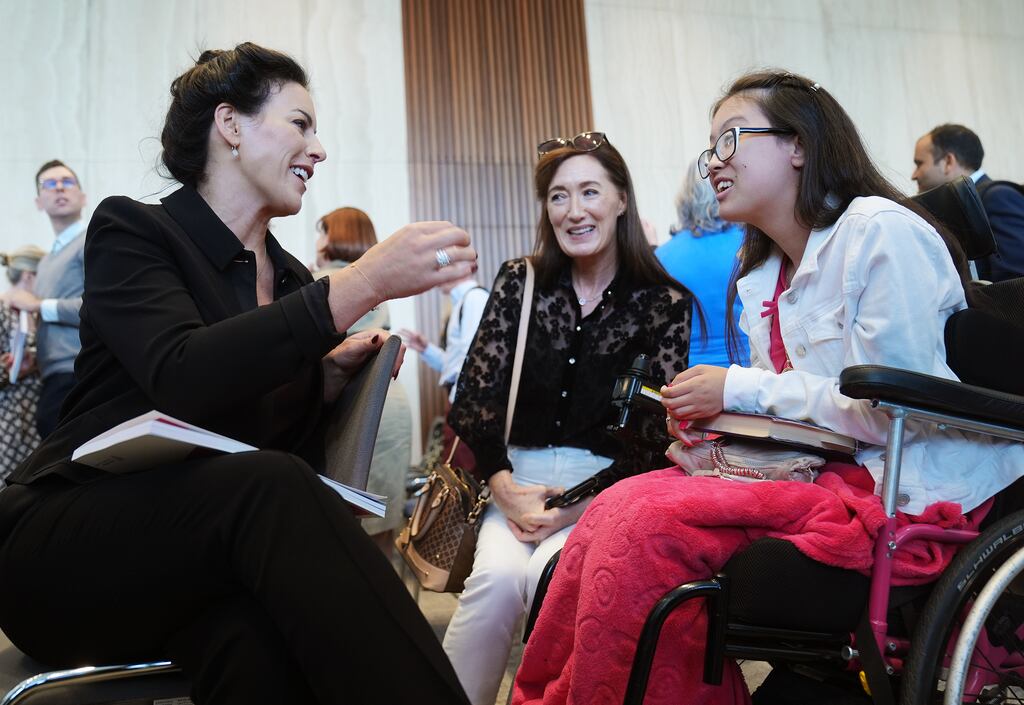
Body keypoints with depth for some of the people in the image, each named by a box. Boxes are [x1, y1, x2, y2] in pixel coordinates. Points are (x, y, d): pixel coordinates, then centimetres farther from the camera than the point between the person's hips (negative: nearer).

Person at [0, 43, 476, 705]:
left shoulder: (291, 277, 12)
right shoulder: (131, 229, -4)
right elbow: (182, 381, -25)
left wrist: (329, 373, -5)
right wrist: (366, 282, -28)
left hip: (216, 543, 4)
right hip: (71, 543, -4)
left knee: (263, 636, -32)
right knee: (272, 486, -33)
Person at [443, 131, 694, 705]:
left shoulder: (664, 302, -1)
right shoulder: (519, 282, 5)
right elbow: (474, 398, 2)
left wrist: (581, 504, -14)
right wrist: (506, 490, -11)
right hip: (518, 476, 2)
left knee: (553, 576, -29)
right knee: (498, 575, -28)